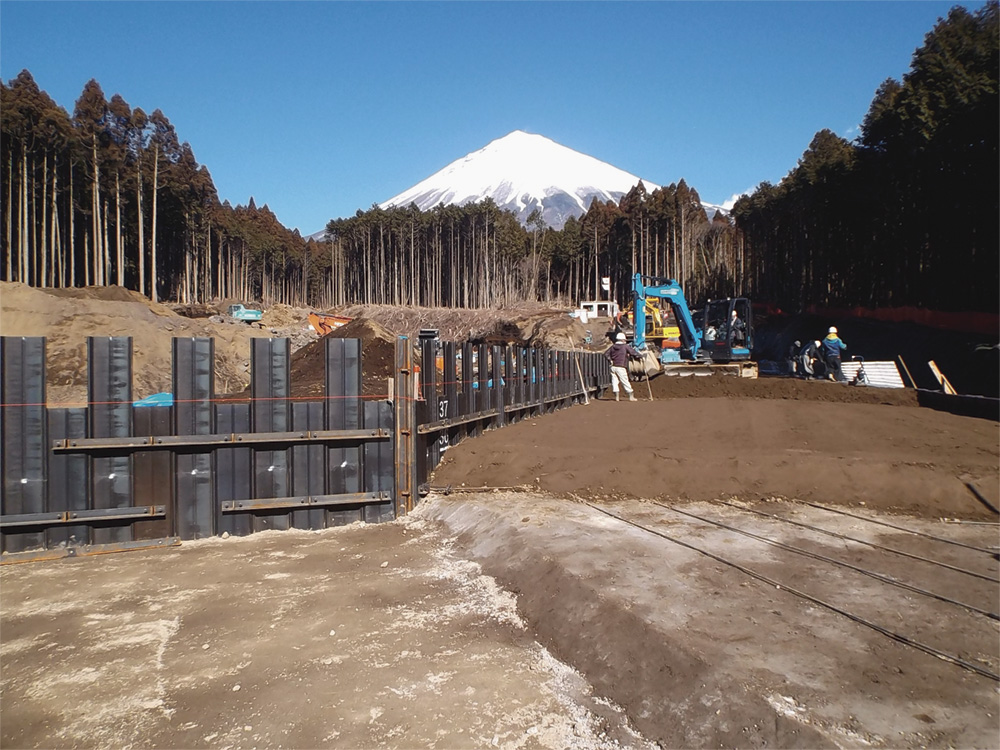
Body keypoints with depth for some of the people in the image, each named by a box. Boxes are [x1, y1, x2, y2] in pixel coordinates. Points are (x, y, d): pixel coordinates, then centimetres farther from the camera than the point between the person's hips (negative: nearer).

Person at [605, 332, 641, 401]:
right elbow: (633, 353, -4)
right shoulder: (625, 346, -3)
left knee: (614, 381, 6)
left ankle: (616, 396, 3)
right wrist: (641, 356, 8)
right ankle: (631, 396, 8)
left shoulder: (613, 346, 9)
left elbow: (606, 354, 3)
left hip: (613, 367, 4)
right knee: (625, 382, 1)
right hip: (621, 367, -4)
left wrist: (610, 360, 4)